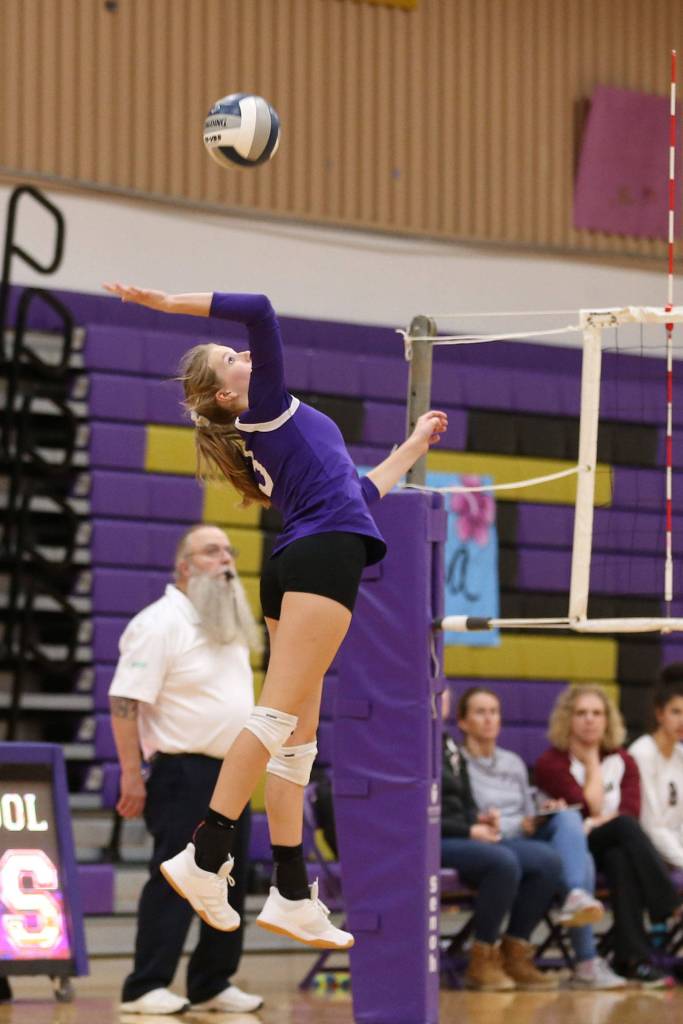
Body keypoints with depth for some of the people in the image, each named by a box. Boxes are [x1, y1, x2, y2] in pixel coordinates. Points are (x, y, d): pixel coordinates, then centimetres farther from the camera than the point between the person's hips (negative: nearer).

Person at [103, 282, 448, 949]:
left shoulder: (265, 437, 26)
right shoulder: (268, 405, 4)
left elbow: (357, 493, 33)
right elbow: (259, 311, -10)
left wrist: (415, 446, 42)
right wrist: (169, 303, -8)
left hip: (294, 567, 9)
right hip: (325, 556, -9)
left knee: (297, 734, 4)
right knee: (280, 715, -16)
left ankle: (292, 896, 2)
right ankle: (206, 856, -23)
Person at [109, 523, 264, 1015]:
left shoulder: (230, 624, 15)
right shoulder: (160, 623, -13)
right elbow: (125, 702, -18)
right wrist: (132, 776, -21)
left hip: (232, 773, 8)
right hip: (184, 772, -8)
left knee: (229, 882, 10)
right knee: (174, 882, -9)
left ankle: (212, 984, 18)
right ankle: (146, 988, -5)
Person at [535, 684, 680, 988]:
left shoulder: (622, 761, 14)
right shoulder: (552, 763, 3)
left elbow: (631, 809, -5)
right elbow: (590, 809, -11)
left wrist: (596, 822, -22)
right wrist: (592, 762, -1)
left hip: (614, 850, 3)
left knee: (620, 858, -35)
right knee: (624, 827, -32)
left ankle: (632, 957, -44)